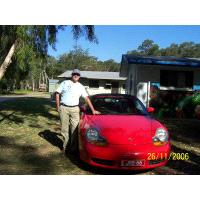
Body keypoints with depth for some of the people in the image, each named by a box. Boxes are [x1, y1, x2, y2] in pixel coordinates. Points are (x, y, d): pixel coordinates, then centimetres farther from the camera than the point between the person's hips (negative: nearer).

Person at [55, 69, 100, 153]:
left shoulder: (81, 87, 11)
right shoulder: (65, 83, 7)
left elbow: (87, 98, 8)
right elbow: (57, 94, 7)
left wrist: (93, 110, 4)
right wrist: (58, 106, -2)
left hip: (75, 109, 1)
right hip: (63, 108, -1)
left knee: (75, 128, -4)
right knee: (64, 128, 4)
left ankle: (73, 146, 7)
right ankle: (65, 145, 16)